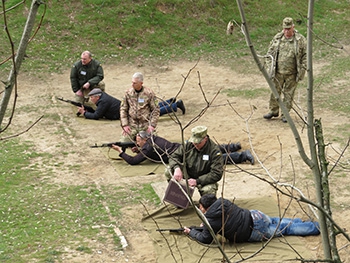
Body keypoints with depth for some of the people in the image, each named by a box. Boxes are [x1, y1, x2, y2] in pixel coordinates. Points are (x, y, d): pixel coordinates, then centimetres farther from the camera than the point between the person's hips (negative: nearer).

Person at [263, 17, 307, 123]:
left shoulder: (300, 40, -5)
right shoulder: (277, 38, 2)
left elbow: (305, 56, -2)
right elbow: (270, 53, 9)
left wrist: (302, 71, -7)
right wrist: (270, 68, 1)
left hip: (292, 74, -2)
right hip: (278, 72, 2)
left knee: (288, 93, 6)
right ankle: (273, 110, 25)